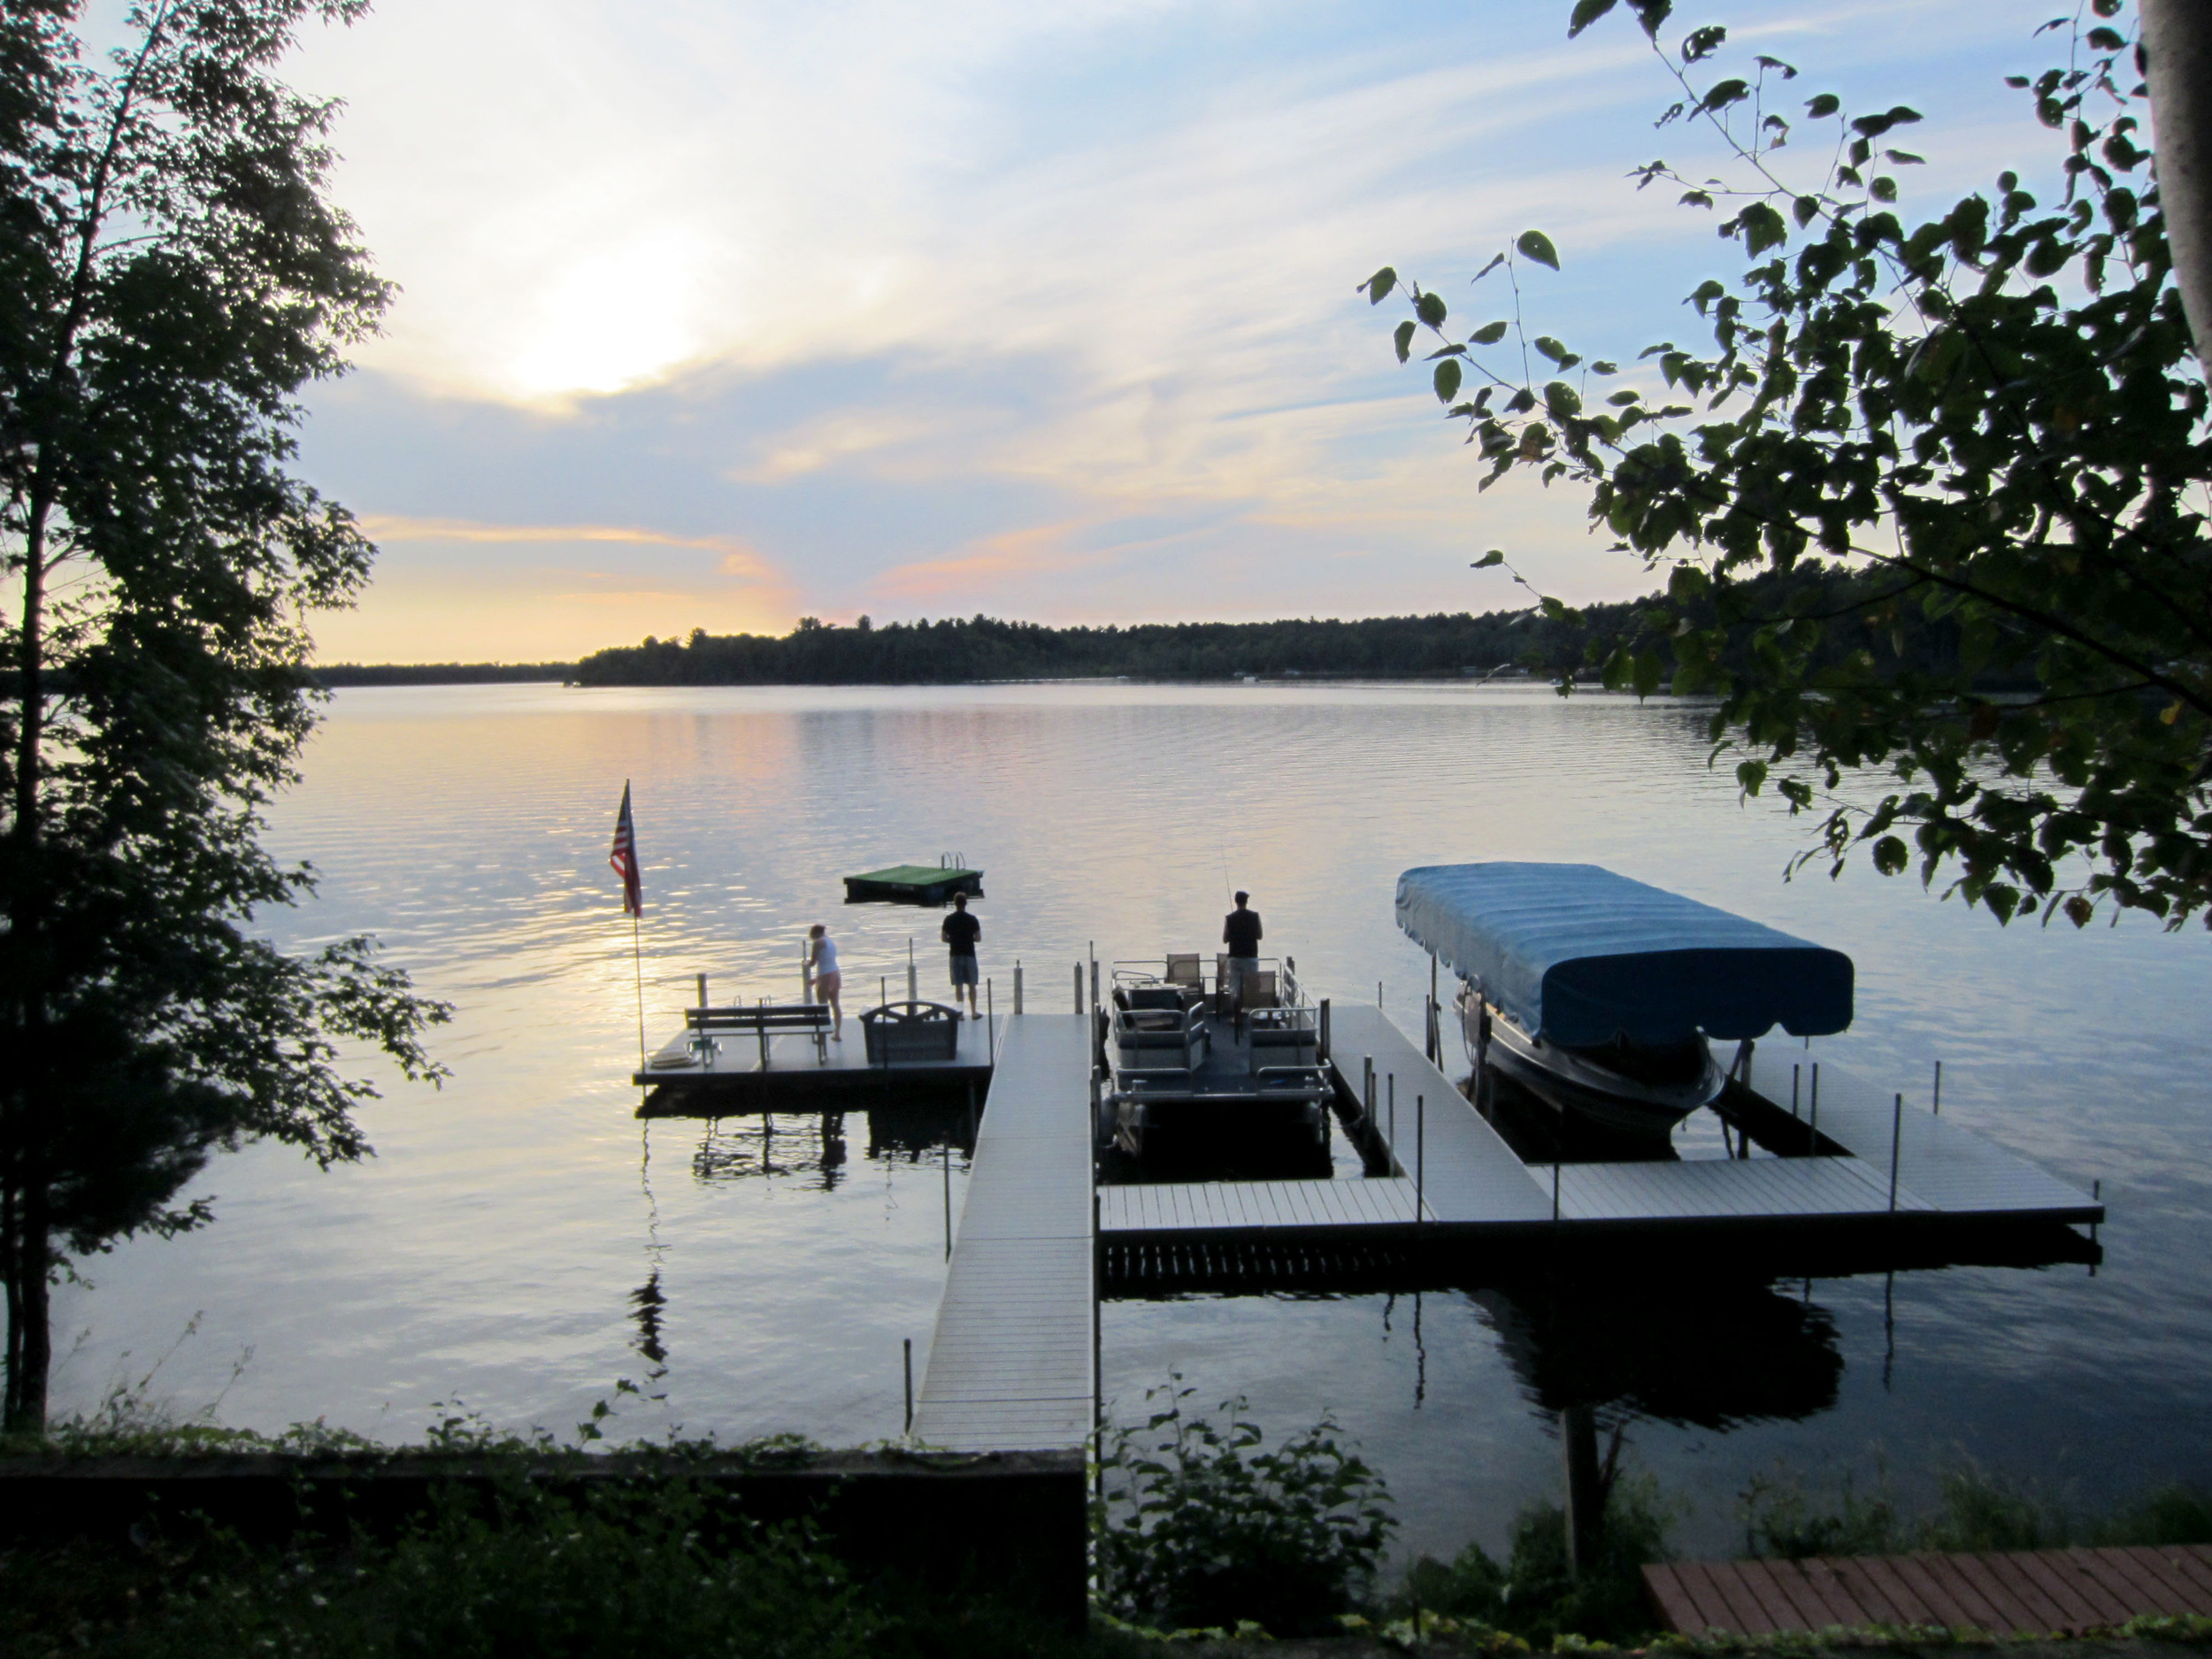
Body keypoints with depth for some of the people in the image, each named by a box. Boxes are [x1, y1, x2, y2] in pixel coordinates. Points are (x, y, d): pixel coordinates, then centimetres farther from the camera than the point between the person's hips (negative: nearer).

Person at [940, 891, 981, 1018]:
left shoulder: (949, 919, -3)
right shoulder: (972, 919, -6)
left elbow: (944, 938, -1)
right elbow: (978, 938, -4)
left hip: (955, 955, 1)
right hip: (969, 954, -1)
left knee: (958, 986, 6)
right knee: (971, 985, 7)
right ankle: (973, 1012, 8)